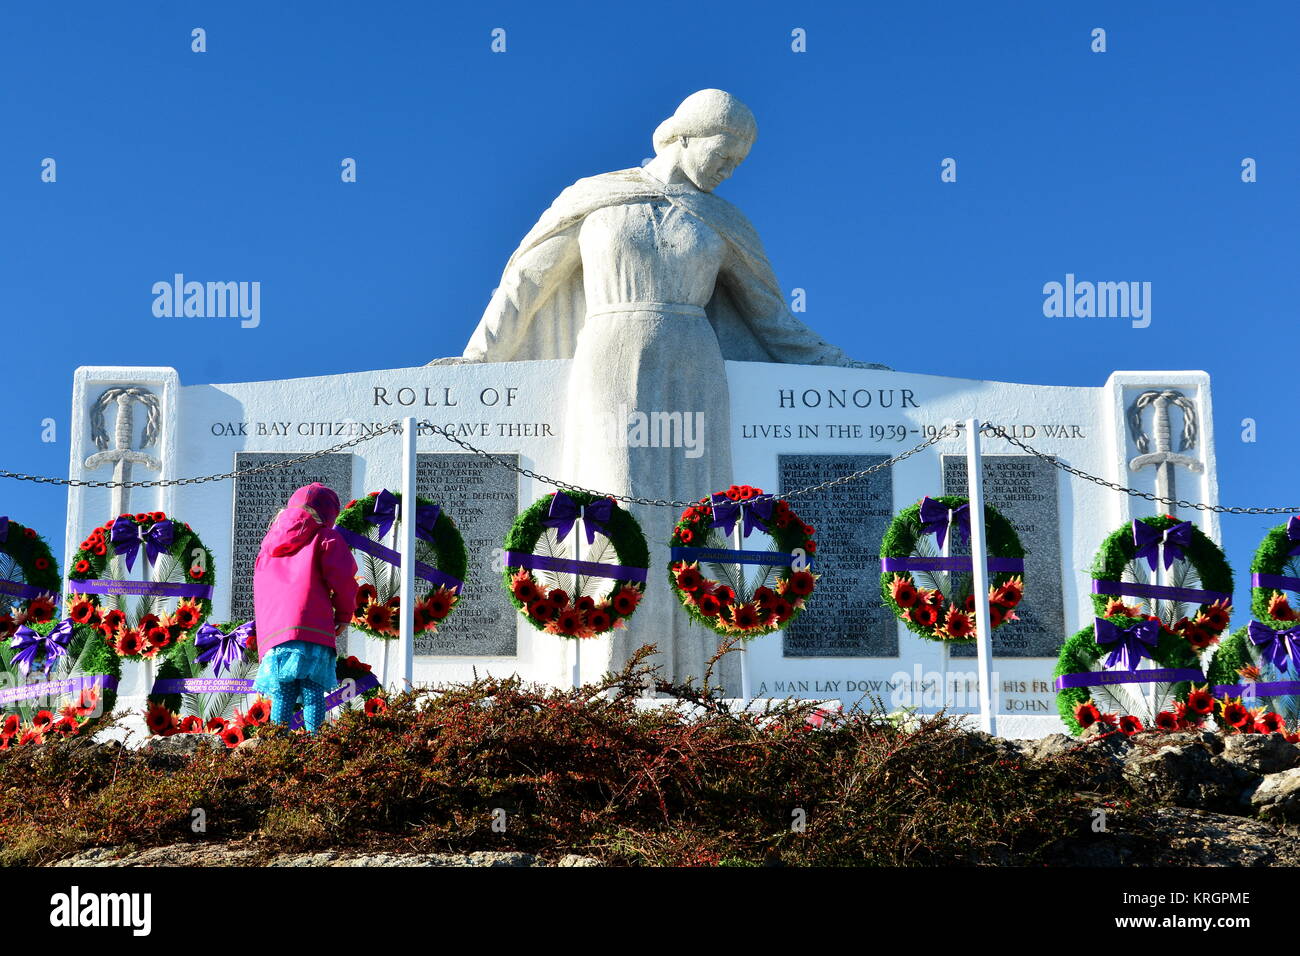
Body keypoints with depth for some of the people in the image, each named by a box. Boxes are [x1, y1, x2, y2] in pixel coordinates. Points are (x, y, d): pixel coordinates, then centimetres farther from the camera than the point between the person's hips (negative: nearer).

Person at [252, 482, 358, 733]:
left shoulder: (270, 542, 27)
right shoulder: (325, 536, 9)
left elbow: (261, 591, 29)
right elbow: (343, 577, -2)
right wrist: (344, 615, 9)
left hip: (272, 632, 4)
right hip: (311, 629, -4)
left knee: (281, 696, 3)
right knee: (313, 693, -9)